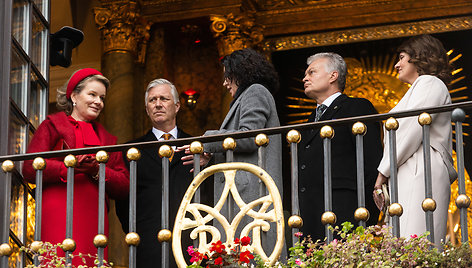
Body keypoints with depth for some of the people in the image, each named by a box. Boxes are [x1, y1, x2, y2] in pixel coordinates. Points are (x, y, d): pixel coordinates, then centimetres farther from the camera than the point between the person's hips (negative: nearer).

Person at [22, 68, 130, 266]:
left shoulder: (107, 139, 27)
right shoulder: (53, 125, 13)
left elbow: (124, 187, 16)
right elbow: (30, 168, -1)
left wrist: (97, 171, -2)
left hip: (94, 222, 4)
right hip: (59, 219, -4)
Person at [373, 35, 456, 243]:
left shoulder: (429, 84, 1)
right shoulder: (419, 87, 31)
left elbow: (410, 132, -10)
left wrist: (383, 172, -8)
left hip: (422, 175, -9)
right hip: (408, 179, 9)